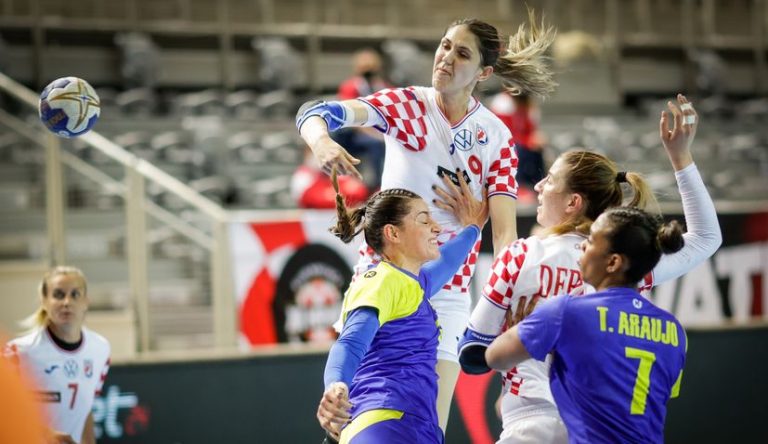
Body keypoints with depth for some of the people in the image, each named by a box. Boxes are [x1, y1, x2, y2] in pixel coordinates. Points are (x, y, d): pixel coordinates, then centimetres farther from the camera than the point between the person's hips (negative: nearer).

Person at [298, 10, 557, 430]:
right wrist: (321, 141, -42)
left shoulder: (495, 136, -1)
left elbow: (504, 229, -8)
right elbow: (315, 112, -18)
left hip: (448, 290, 1)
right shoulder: (406, 104, -3)